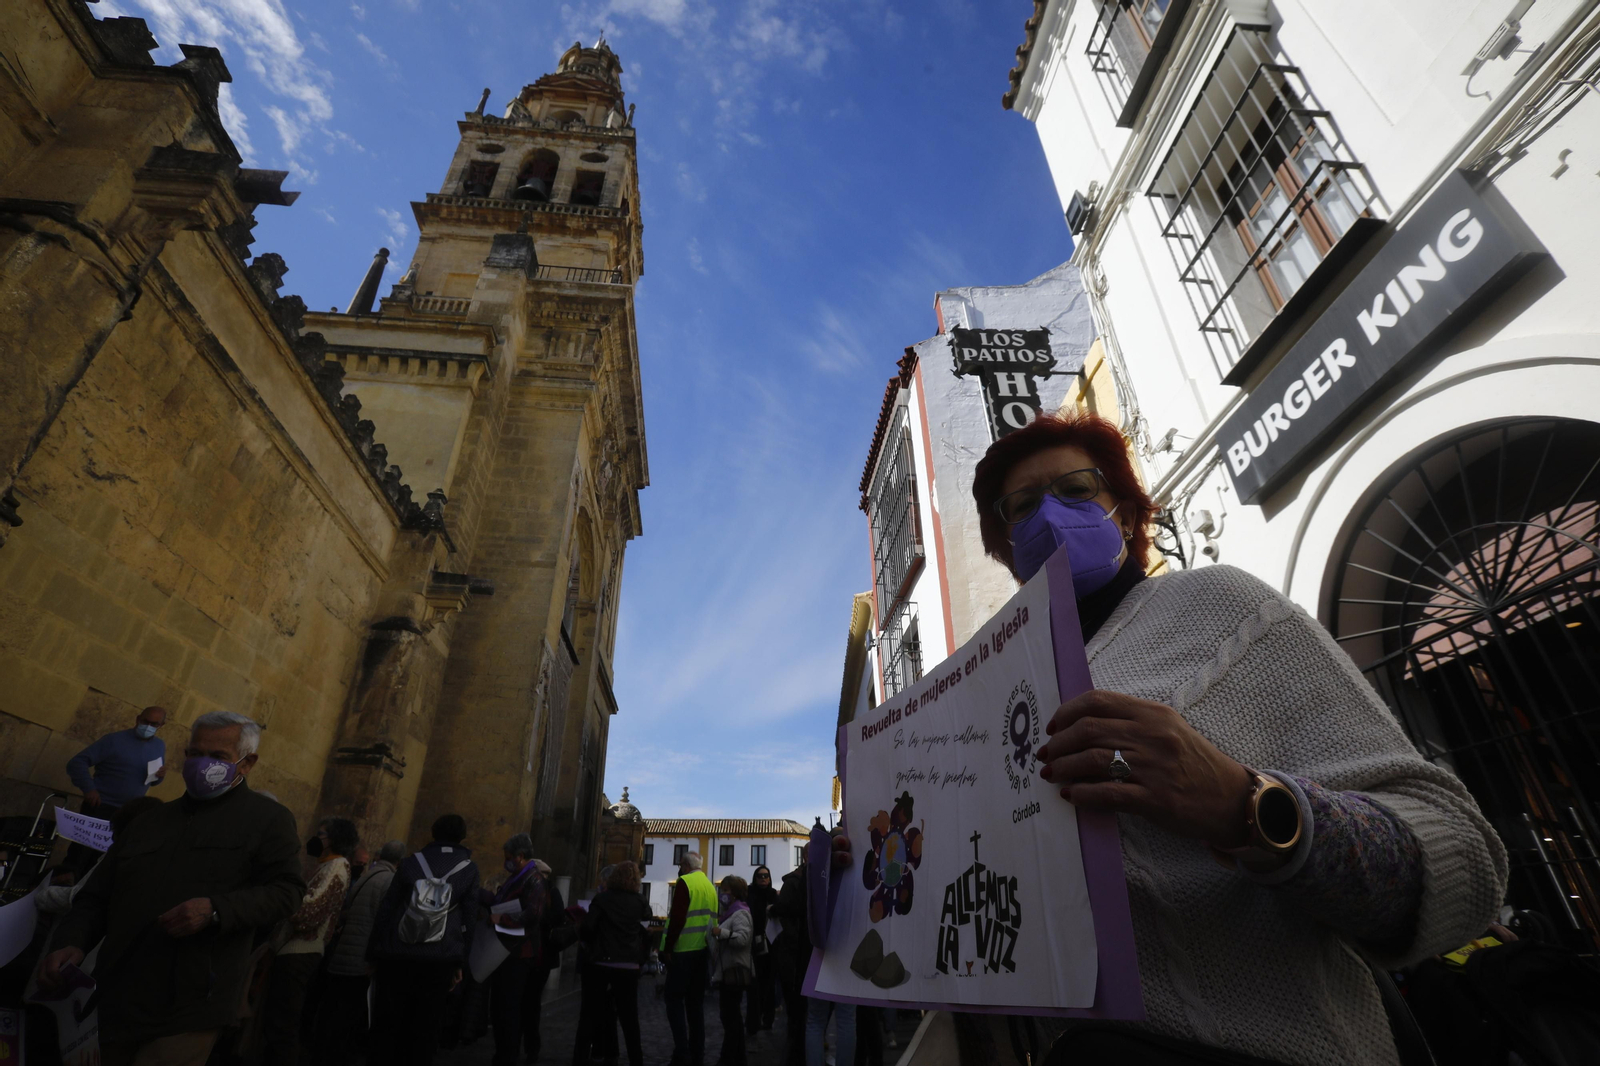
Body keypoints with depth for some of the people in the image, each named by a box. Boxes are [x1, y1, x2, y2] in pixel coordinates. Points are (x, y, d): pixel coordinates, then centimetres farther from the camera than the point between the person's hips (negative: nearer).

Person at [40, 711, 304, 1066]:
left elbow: (286, 891, -10)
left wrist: (216, 909, -23)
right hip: (119, 1006, 6)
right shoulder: (150, 821, 19)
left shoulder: (269, 819, -1)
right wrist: (72, 942, 1)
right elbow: (96, 896, 20)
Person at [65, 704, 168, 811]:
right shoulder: (114, 740, -9)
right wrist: (89, 788, -22)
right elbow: (76, 763, -10)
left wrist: (159, 776, -7)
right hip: (101, 806, -4)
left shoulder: (159, 746, 6)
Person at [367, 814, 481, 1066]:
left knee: (387, 1021, 12)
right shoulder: (468, 869, 3)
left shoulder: (412, 862, 4)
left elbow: (385, 910, 4)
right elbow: (468, 919, 2)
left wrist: (373, 954, 10)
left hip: (396, 955, 1)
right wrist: (460, 963, 8)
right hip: (440, 959, -1)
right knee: (424, 1025, 8)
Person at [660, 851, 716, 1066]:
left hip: (684, 950, -7)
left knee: (674, 998, 2)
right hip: (703, 950, 7)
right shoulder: (710, 886, 13)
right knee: (696, 1001, 13)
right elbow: (712, 918, 14)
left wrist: (668, 947, -11)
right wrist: (708, 942, 18)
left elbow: (677, 918, -17)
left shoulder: (684, 882, -10)